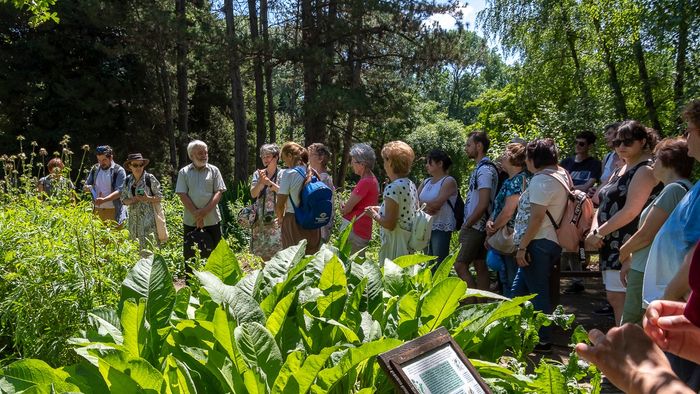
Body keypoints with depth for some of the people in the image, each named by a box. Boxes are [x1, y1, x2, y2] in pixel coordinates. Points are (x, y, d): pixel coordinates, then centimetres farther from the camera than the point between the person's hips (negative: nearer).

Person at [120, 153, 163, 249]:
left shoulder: (150, 178, -5)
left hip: (149, 218, -5)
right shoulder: (128, 180, 8)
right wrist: (132, 200, -10)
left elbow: (159, 197, -3)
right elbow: (123, 199, 11)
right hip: (134, 219, 5)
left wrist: (148, 198, -21)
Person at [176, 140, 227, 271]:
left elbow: (219, 192, -3)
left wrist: (205, 211, -15)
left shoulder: (214, 170, 5)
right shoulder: (184, 172, 4)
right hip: (190, 221, 0)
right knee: (190, 256, 7)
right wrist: (196, 214, -13)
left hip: (212, 220, 0)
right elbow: (182, 195, -3)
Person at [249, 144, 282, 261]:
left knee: (276, 250, -10)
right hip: (260, 219, 4)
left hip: (276, 217, -4)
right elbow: (253, 194, 2)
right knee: (259, 251, 5)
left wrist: (269, 183, -17)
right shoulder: (258, 174, 12)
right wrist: (261, 182, -15)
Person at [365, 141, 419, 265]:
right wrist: (381, 210, 16)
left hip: (395, 243, -9)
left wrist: (374, 214, -5)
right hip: (408, 241, 9)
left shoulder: (392, 188, -19)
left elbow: (390, 224, -22)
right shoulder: (411, 185, 7)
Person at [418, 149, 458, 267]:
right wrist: (426, 207, -14)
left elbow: (437, 203, -18)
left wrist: (421, 204, -3)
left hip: (441, 228, -7)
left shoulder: (449, 181, -7)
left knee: (439, 265, -8)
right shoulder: (426, 182, 14)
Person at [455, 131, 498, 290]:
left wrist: (466, 225, -13)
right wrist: (466, 225, 12)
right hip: (478, 227, 10)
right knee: (480, 265, 11)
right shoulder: (482, 168, 14)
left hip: (476, 227, -10)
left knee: (460, 265, -8)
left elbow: (483, 204, -22)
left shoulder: (485, 170, -16)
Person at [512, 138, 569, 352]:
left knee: (538, 293, -1)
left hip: (539, 244, -10)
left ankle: (542, 340, 8)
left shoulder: (541, 180, -14)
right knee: (519, 290, 16)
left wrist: (522, 246, -18)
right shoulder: (562, 175, 16)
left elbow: (536, 217, -21)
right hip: (553, 242, 10)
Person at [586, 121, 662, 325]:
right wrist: (594, 230, -2)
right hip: (612, 245, 9)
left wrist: (599, 233, -15)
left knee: (618, 299, -9)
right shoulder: (621, 170, 19)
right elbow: (604, 205, 16)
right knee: (614, 299, 12)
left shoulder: (645, 170, -10)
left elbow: (631, 211, -19)